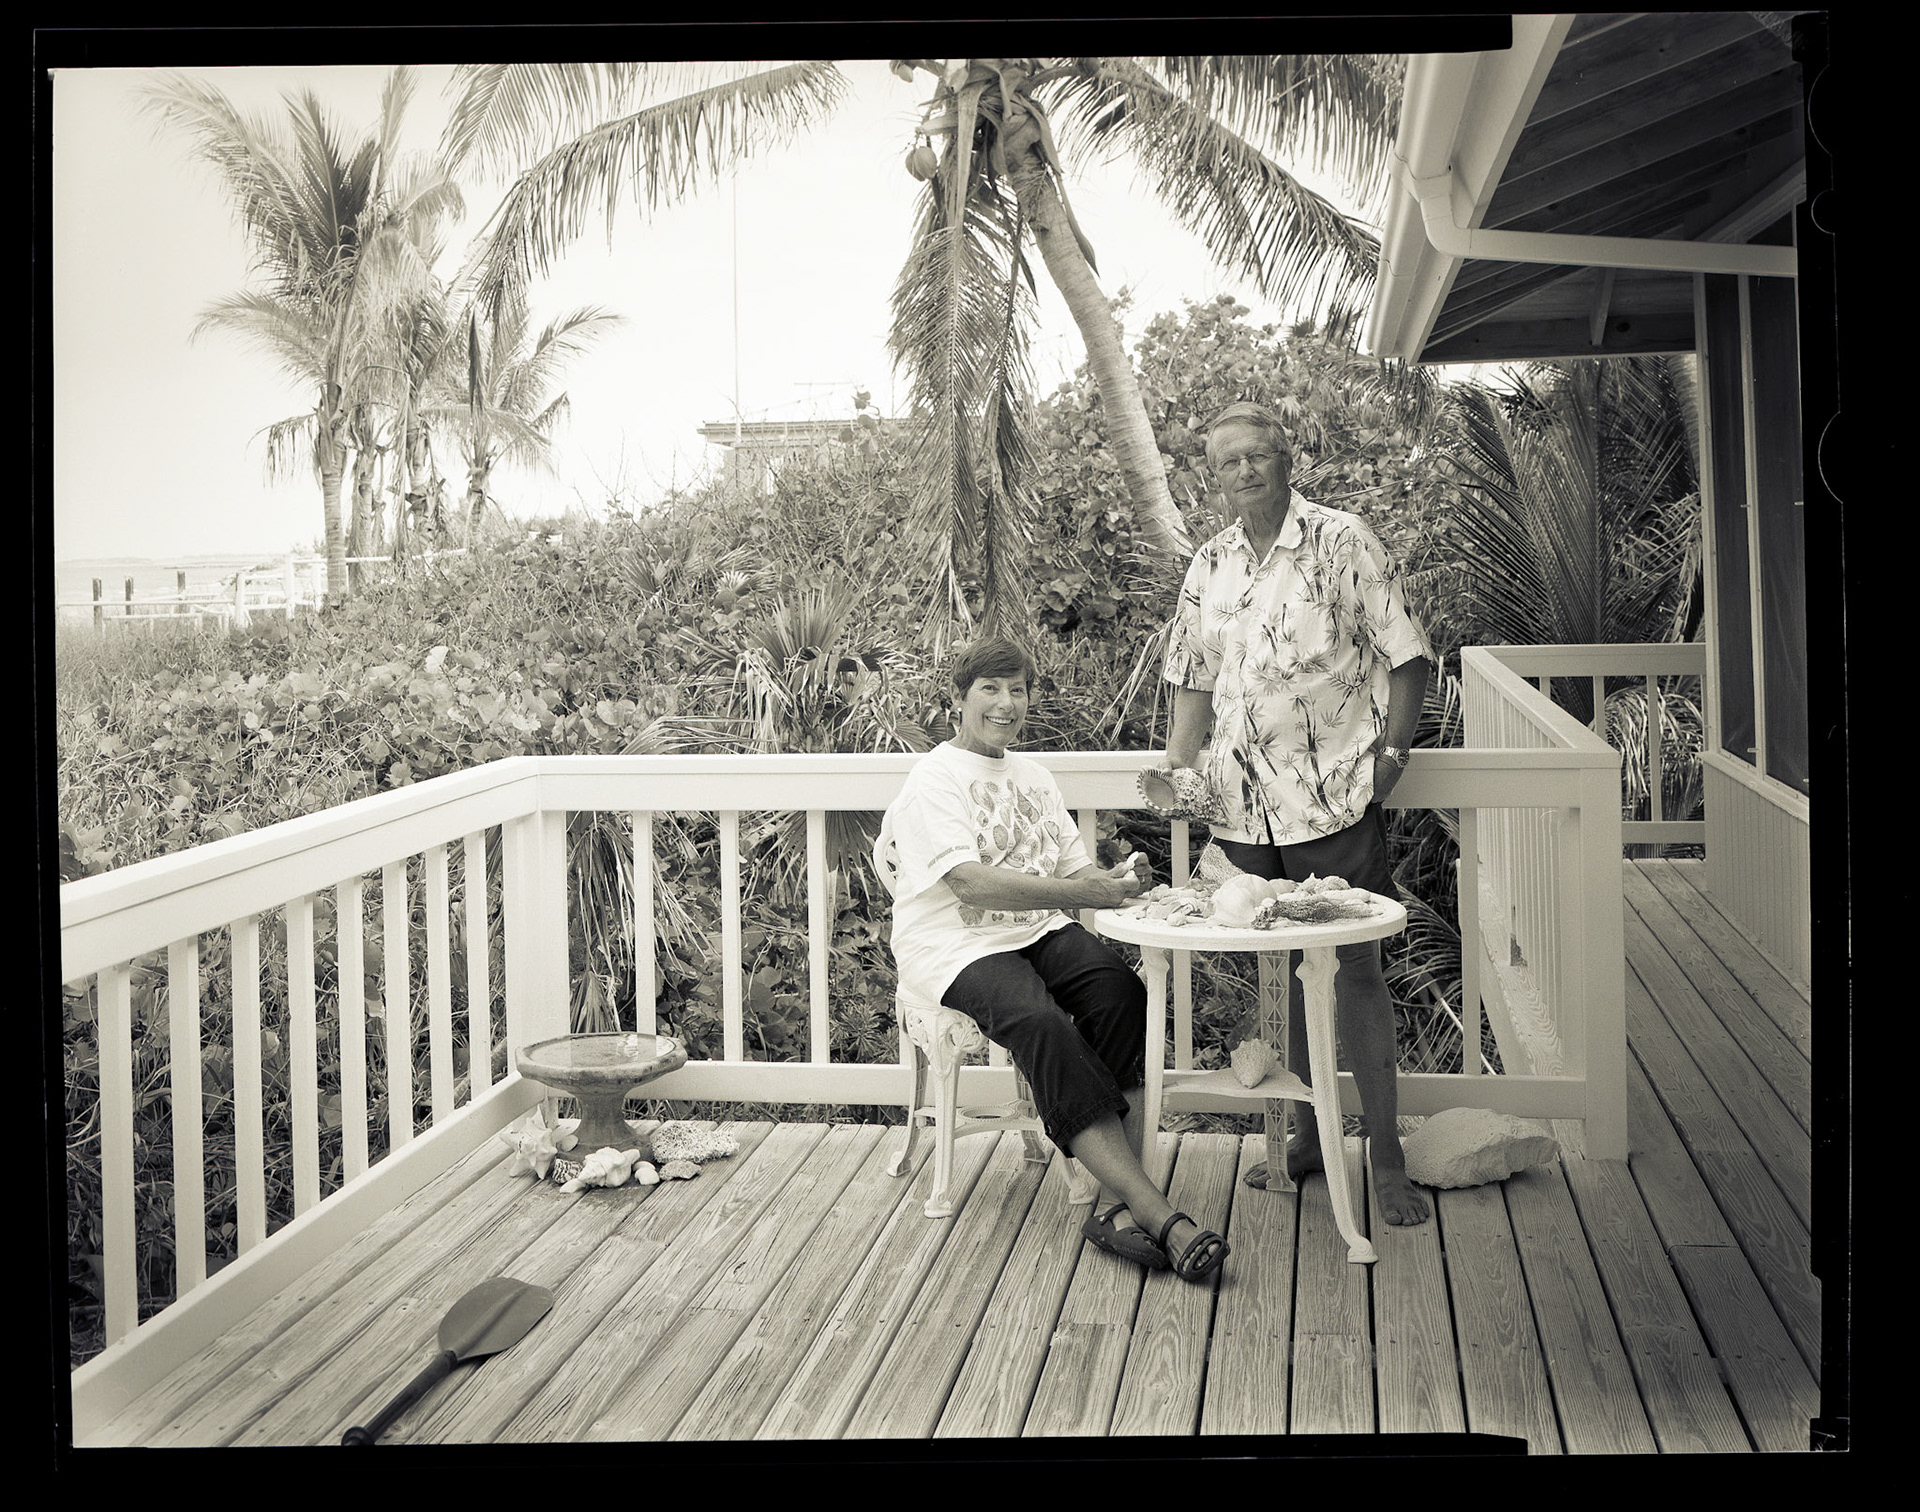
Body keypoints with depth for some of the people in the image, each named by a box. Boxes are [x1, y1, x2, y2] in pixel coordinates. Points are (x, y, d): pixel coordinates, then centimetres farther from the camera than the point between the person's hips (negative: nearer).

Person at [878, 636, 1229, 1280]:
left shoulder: (1033, 776, 21)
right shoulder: (935, 779, -3)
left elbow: (1074, 869, 14)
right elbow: (972, 884, -18)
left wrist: (1113, 880, -11)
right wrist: (1086, 892, -26)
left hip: (1039, 932, 6)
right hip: (958, 948, -6)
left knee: (1121, 992, -26)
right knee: (1041, 1023, -34)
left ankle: (1116, 1202, -31)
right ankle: (1155, 1211, -37)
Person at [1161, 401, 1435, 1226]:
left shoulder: (1342, 542, -4)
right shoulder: (1209, 564, 12)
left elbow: (1409, 660, -4)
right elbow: (1195, 683, 18)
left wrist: (1388, 755, -11)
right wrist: (1177, 769, 6)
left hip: (1336, 797, -5)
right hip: (1247, 805, 5)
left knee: (1354, 969, -3)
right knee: (1291, 966, 13)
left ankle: (1386, 1156, 6)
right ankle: (1308, 1135, 24)